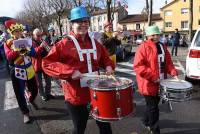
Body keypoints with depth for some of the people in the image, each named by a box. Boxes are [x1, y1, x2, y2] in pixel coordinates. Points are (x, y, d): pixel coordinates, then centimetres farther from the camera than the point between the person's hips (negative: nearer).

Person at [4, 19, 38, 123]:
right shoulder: (8, 43, -3)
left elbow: (33, 53, -5)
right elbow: (9, 56, -15)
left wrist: (26, 49, -23)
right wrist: (17, 50, -29)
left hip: (29, 70, 3)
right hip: (17, 72, -3)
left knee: (34, 90, 16)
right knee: (20, 94, 3)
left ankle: (31, 100, 49)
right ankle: (25, 113, 22)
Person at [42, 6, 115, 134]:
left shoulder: (95, 42, 6)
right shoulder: (64, 44, -11)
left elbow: (105, 57, 19)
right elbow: (47, 63, -15)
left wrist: (108, 66, -3)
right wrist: (69, 72, -26)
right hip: (76, 96, -4)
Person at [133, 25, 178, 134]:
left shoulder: (163, 47, 11)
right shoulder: (143, 47, -13)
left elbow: (168, 63, 14)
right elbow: (138, 66, -20)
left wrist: (173, 73, -4)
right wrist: (152, 77, -23)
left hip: (160, 83, 7)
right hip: (148, 84, -7)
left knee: (154, 104, 20)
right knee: (153, 107, 2)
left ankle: (146, 121, 43)